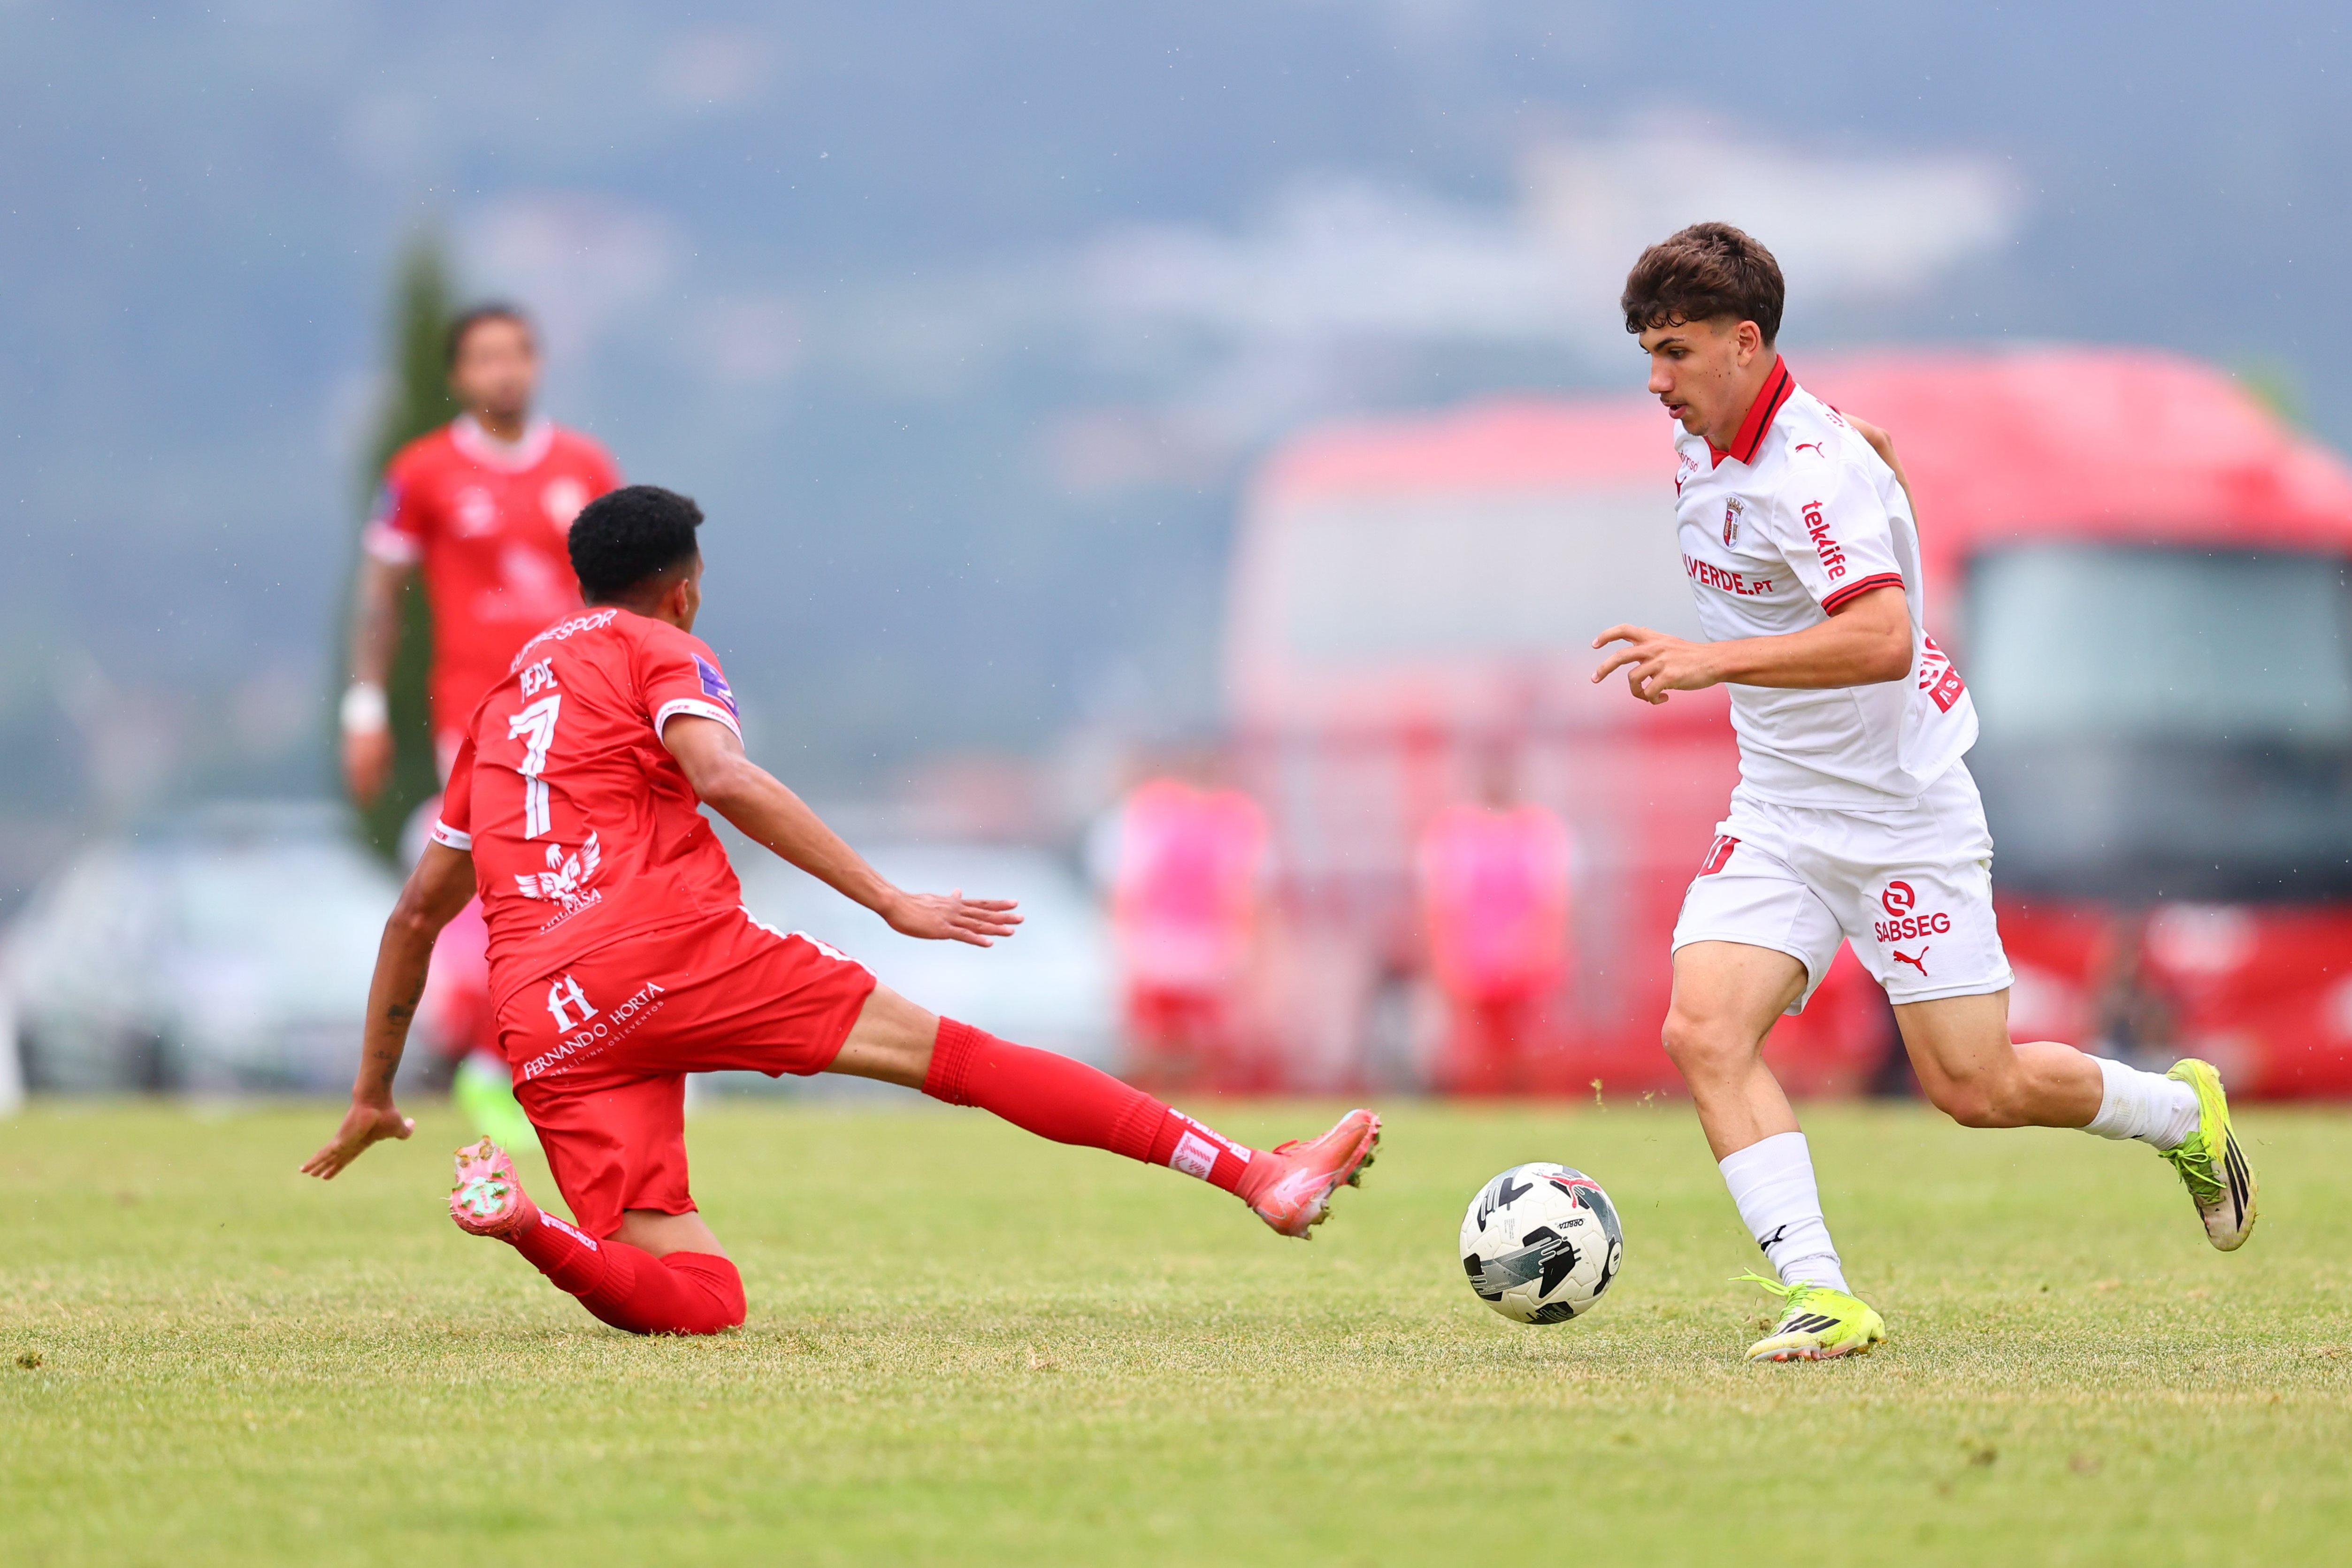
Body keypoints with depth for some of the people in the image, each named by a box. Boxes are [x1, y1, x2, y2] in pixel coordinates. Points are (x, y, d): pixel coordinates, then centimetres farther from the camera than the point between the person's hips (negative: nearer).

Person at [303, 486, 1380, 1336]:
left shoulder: (501, 701, 31)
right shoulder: (659, 650, 12)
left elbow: (419, 909, 32)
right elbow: (721, 778, -10)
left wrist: (373, 1096, 38)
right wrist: (890, 902, -12)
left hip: (543, 1029, 5)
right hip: (670, 944, -5)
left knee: (696, 1300, -2)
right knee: (953, 1054, -2)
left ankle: (524, 1223, -29)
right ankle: (1256, 1175, -9)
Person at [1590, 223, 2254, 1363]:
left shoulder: (1817, 467, -24)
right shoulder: (1700, 452, 4)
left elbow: (1883, 639, -37)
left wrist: (1713, 662, -42)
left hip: (1902, 816, -7)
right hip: (1777, 816, 7)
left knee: (1976, 1088, -1)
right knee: (1703, 1031, -16)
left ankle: (2185, 1115, 28)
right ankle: (1821, 1297, -18)